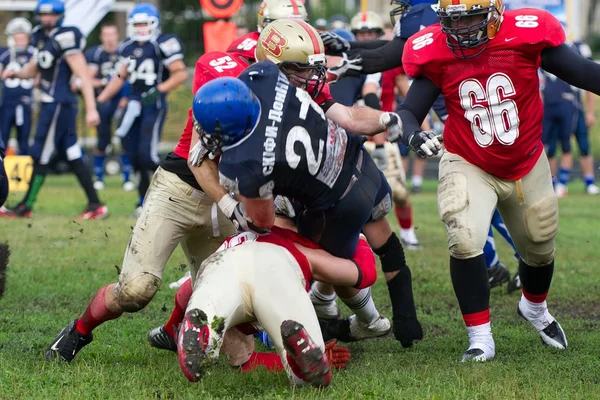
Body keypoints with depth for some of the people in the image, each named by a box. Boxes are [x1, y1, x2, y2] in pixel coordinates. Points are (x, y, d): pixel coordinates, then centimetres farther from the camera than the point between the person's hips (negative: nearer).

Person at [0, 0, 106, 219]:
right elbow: (32, 70, 24)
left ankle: (26, 206, 8)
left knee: (40, 155, -1)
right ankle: (95, 204, 12)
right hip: (51, 103, 9)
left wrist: (91, 109, -22)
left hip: (58, 104, -9)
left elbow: (84, 76, -18)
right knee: (73, 156, 9)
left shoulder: (65, 39, -15)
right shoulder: (41, 38, 12)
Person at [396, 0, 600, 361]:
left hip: (527, 166, 1)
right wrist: (413, 134, -34)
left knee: (540, 249, 19)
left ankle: (535, 308, 52)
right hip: (468, 166, -1)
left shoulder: (526, 34, -20)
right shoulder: (435, 53, -16)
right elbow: (410, 110, -12)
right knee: (466, 242, -23)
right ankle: (480, 338, -7)